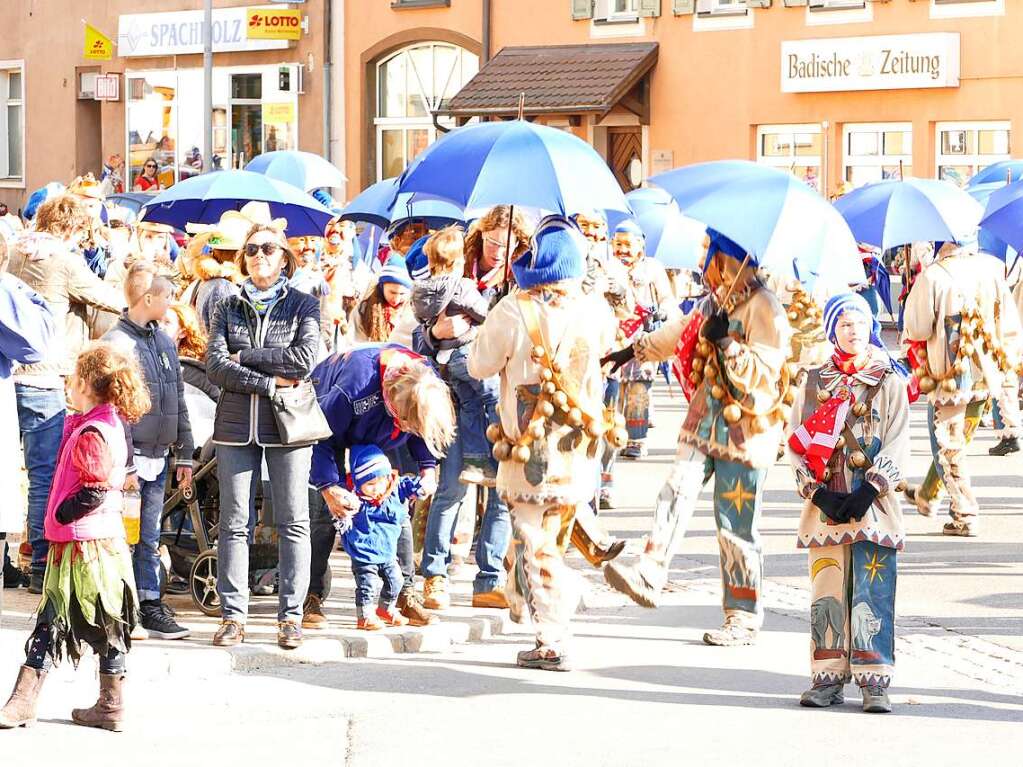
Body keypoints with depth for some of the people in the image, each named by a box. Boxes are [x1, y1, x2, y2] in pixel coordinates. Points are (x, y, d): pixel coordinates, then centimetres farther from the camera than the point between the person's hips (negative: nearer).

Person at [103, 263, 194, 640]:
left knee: (149, 537, 10)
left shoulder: (164, 342, 15)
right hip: (132, 455, -7)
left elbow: (178, 400, 19)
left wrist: (184, 454, 15)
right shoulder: (117, 342, -10)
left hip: (158, 455, 7)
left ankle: (149, 606, 13)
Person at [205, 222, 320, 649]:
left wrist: (245, 356, -7)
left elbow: (304, 359, -9)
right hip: (236, 424, 2)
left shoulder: (303, 305, 7)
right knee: (234, 522, 1)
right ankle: (233, 615, 5)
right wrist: (270, 382, -12)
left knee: (293, 522, 0)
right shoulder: (229, 308, 11)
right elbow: (215, 366, -2)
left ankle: (291, 615, 4)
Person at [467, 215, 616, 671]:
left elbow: (479, 366, -4)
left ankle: (553, 644, -1)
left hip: (529, 452, -4)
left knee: (536, 545, 2)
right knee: (554, 541, 20)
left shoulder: (513, 312, -16)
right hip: (578, 453, 4)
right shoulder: (594, 311, -5)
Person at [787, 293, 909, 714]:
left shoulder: (889, 382, 6)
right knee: (826, 590, 1)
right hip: (825, 504, 2)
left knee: (873, 592, -7)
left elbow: (897, 444, 0)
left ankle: (874, 681, -6)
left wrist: (867, 492, -12)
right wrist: (819, 493, -7)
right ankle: (828, 677, 8)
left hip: (872, 503, -2)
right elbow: (796, 444, 7)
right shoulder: (814, 383, 12)